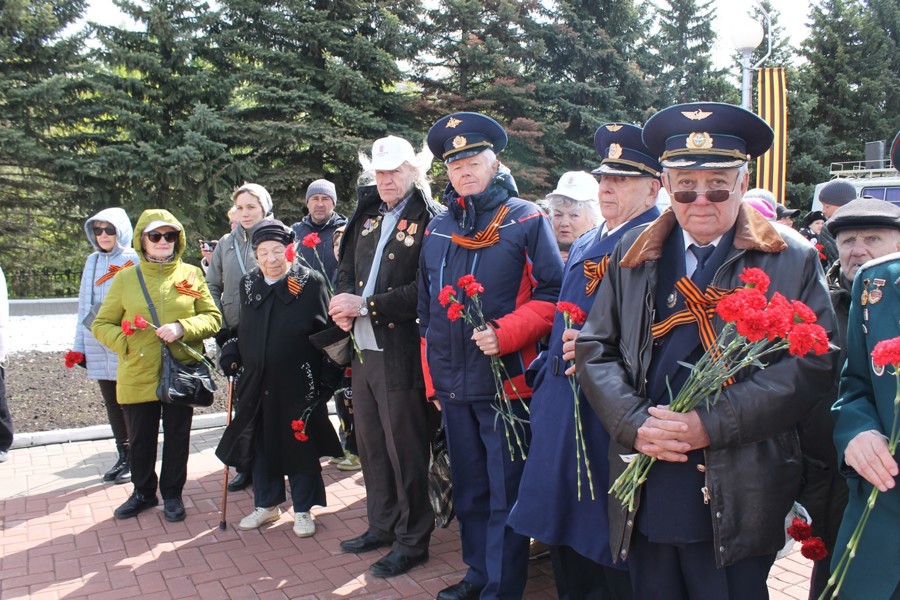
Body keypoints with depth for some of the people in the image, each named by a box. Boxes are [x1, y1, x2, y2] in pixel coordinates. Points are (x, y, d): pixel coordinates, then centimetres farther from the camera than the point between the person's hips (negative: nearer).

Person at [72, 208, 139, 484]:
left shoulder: (134, 261, -6)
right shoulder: (92, 261, 11)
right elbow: (84, 305, 14)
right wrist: (78, 345, 12)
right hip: (98, 347, 6)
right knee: (112, 404, 13)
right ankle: (123, 456, 24)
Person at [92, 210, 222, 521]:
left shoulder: (192, 274, 1)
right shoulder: (126, 278, 2)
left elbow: (213, 318, 1)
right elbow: (101, 324, 6)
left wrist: (183, 328, -17)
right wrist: (124, 342, -13)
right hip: (137, 376, 1)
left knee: (177, 437, 10)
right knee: (140, 439, 13)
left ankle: (172, 493, 28)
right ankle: (143, 492, 34)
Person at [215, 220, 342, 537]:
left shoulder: (311, 282, -7)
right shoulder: (248, 284, 7)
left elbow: (326, 331, -8)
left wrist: (328, 378, -12)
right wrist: (231, 356, 3)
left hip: (298, 384, -4)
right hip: (257, 383, 5)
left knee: (300, 445, 6)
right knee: (261, 444, 14)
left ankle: (303, 509, 22)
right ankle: (266, 504, 32)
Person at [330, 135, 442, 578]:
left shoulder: (429, 221, -10)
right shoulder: (367, 217, 13)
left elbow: (423, 290, -19)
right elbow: (346, 269, 17)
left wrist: (365, 305, -18)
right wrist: (344, 303, -5)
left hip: (400, 354, -7)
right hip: (363, 348, 8)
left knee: (405, 450, 3)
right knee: (370, 444, 18)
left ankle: (412, 540, 19)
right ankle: (382, 525, 35)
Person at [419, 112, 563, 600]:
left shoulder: (526, 220, -4)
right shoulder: (438, 229, 11)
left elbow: (553, 293, -7)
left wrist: (506, 333, -20)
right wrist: (433, 377, 15)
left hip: (506, 381, -5)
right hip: (453, 385, 6)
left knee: (505, 494, 3)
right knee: (468, 489, 18)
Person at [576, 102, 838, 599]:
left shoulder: (793, 260, 1)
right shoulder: (634, 253, 9)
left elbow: (812, 364, -7)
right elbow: (594, 347, 6)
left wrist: (712, 424, -17)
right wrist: (633, 422, -10)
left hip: (737, 502, -2)